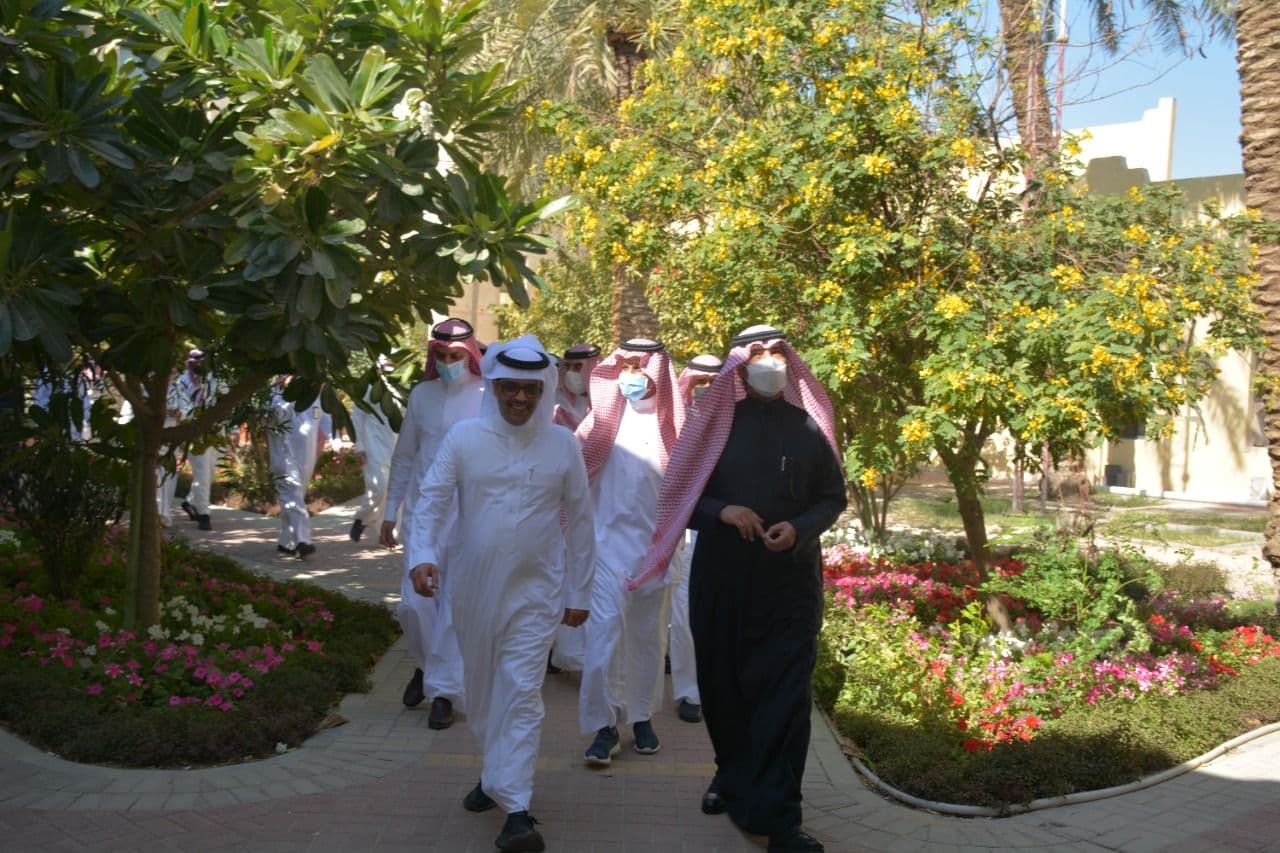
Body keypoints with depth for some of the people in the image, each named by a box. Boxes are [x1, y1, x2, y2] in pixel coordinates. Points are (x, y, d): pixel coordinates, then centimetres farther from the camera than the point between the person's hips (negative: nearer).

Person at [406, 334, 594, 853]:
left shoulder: (562, 445, -3)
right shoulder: (464, 438, -4)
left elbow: (579, 522, 3)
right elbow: (432, 500, -5)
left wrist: (578, 593, 4)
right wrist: (423, 554, -23)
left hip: (535, 591, -2)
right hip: (474, 589, 2)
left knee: (522, 694, -9)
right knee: (481, 689, 16)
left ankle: (516, 809, -8)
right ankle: (496, 772, 39)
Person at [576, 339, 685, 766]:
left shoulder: (672, 423, 1)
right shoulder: (603, 420, 0)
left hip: (654, 545, 1)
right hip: (609, 542, -1)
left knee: (648, 635, 12)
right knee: (604, 631, -7)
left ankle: (642, 716, 27)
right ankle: (604, 727, 1)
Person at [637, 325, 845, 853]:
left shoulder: (808, 425, 3)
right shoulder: (716, 421, 1)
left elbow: (833, 497, 6)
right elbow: (681, 492, 2)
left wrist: (799, 528, -13)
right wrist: (722, 511, -17)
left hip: (790, 579, 0)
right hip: (721, 576, 1)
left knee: (784, 692, -4)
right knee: (723, 683, 12)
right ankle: (732, 775, 36)